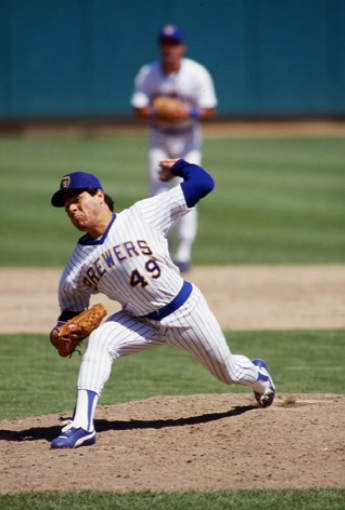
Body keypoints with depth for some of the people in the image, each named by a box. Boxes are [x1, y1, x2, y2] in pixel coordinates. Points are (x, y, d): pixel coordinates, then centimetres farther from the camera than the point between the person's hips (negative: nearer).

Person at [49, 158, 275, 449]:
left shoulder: (143, 215, -17)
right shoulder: (79, 263, -6)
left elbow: (203, 183, -16)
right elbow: (71, 310, 4)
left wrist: (177, 166, 2)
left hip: (185, 309, -2)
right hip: (143, 323, 2)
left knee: (229, 372, 16)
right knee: (99, 341, -26)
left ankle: (258, 374, 55)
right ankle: (82, 425, -29)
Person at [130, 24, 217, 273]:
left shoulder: (197, 73, -16)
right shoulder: (147, 74, -10)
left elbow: (210, 110, -14)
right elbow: (138, 108, -6)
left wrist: (189, 112, -33)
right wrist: (154, 113, -28)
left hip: (188, 140, -2)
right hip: (159, 140, 2)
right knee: (157, 194, 1)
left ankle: (184, 252, -7)